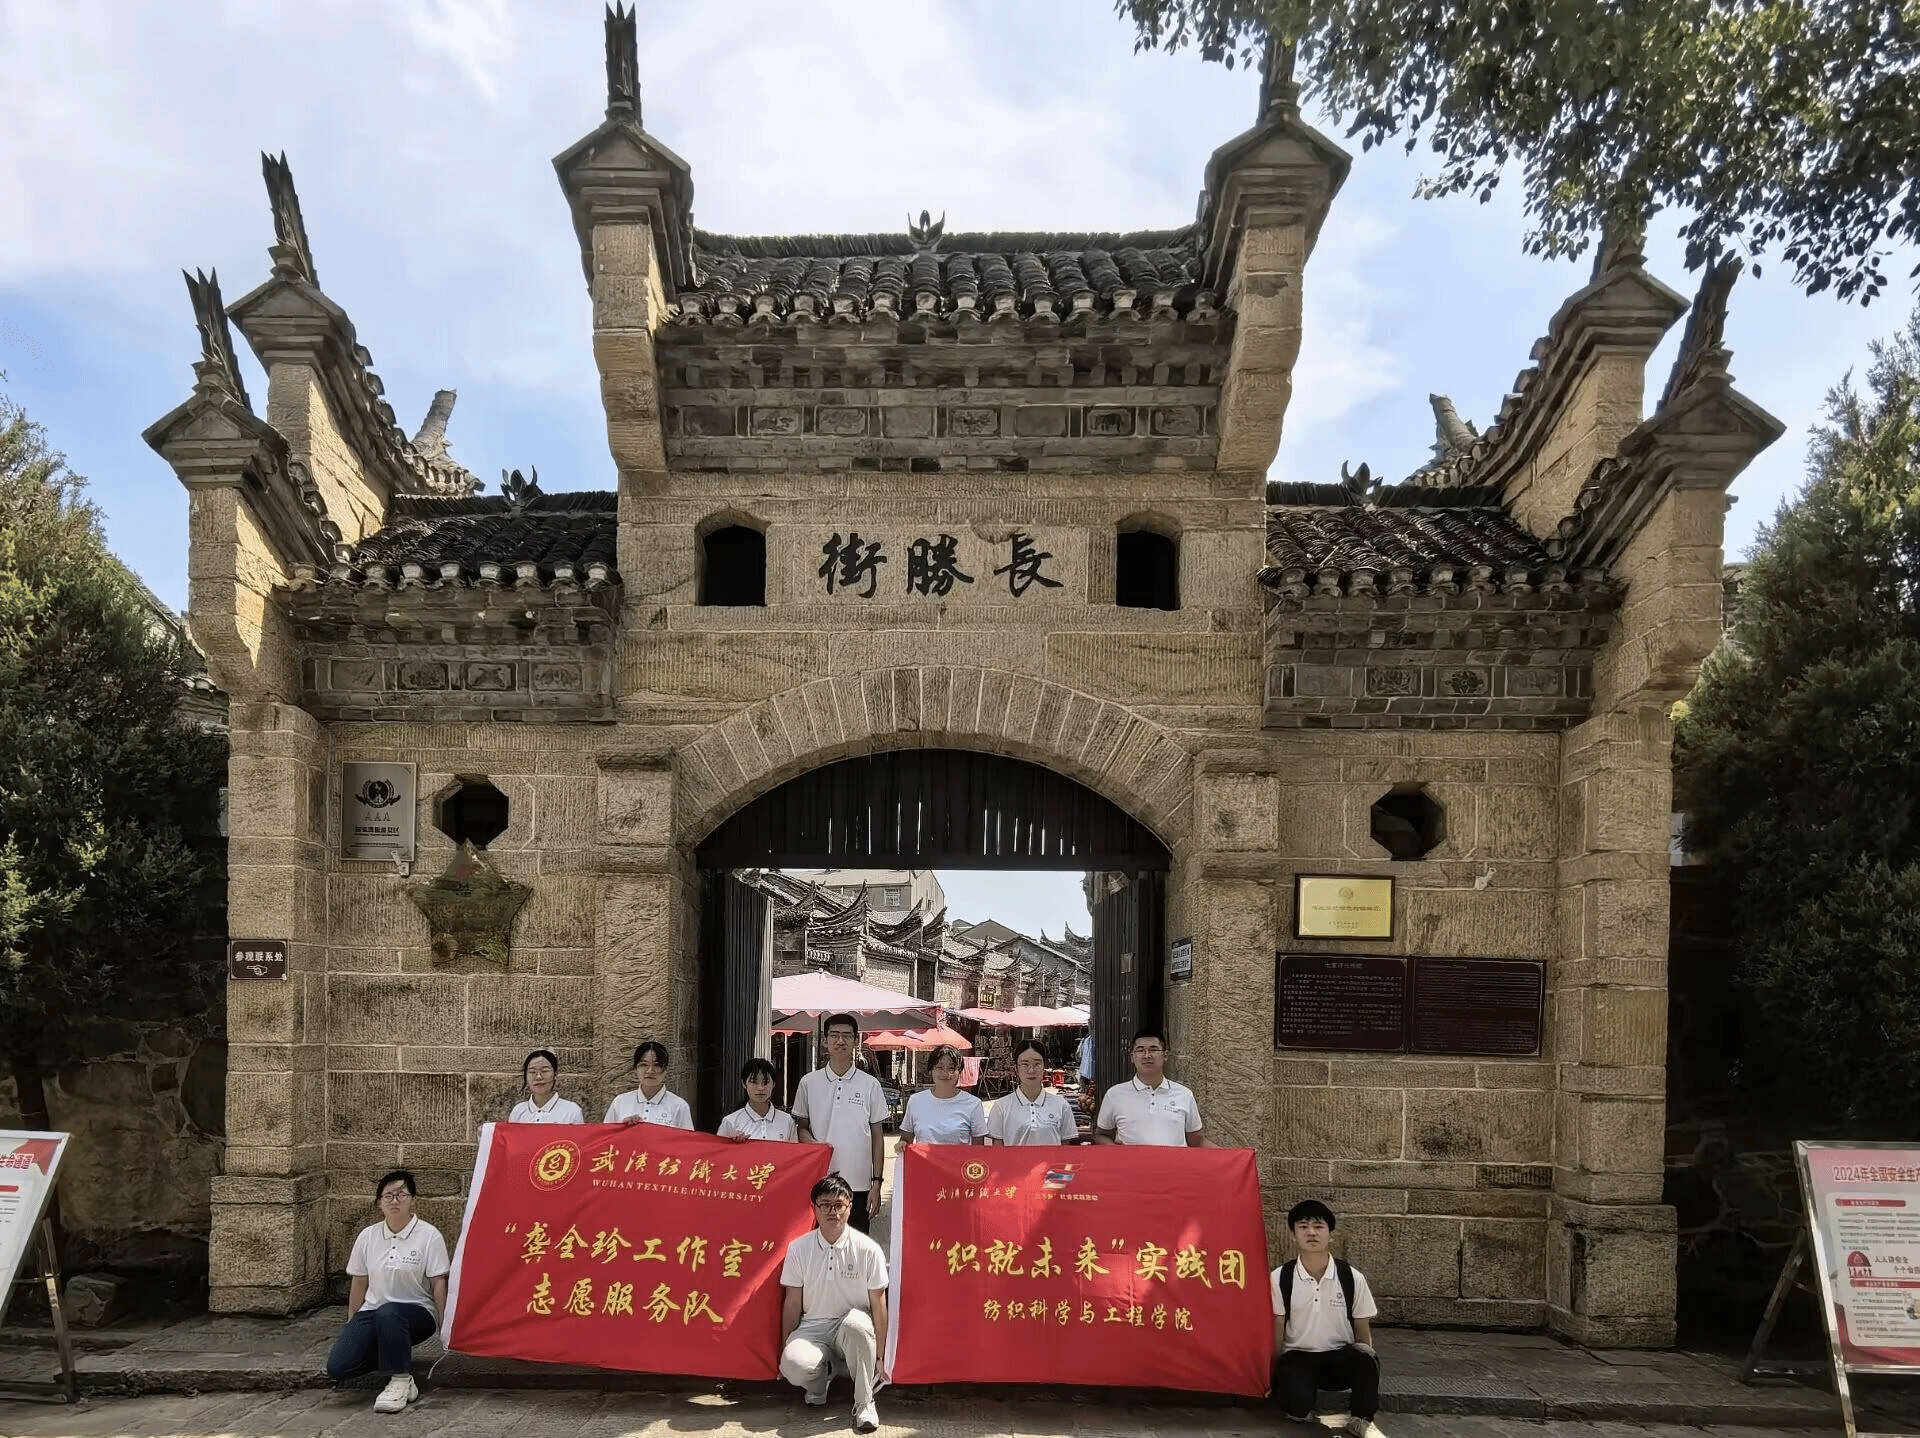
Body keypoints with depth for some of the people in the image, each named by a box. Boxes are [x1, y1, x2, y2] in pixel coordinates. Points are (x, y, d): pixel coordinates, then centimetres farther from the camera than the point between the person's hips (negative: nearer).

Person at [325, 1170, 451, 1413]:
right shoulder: (368, 1236, 5)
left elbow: (438, 1285, -6)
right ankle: (398, 1359, 6)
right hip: (372, 1311, 4)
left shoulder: (429, 1236, -7)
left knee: (388, 1312, -40)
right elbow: (359, 1284, 13)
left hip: (417, 1311, -4)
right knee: (337, 1367, -18)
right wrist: (351, 1327, 15)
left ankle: (400, 1381, -21)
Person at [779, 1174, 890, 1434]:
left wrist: (879, 1356, -4)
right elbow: (792, 1303, 5)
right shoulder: (798, 1248, -1)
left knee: (857, 1322, -39)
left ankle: (864, 1402, -16)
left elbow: (878, 1306, -3)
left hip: (852, 1331, -1)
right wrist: (784, 1349, 3)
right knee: (793, 1365, -32)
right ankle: (821, 1376, 8)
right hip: (813, 1327, 2)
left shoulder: (868, 1249, -7)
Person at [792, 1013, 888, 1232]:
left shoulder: (870, 1085, 4)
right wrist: (813, 1143, -10)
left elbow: (877, 1137, 7)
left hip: (858, 1185, 0)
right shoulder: (809, 1083, 6)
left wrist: (876, 1183, 1)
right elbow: (801, 1127, 12)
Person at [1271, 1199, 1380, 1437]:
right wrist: (1276, 1374, 1)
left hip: (1341, 1357, 1)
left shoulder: (1352, 1278, -6)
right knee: (1296, 1406, -31)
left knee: (1366, 1358, -32)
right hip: (1299, 1357, -1)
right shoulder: (1280, 1279, -7)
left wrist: (1364, 1370, -6)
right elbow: (1276, 1332, 1)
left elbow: (1363, 1332, 3)